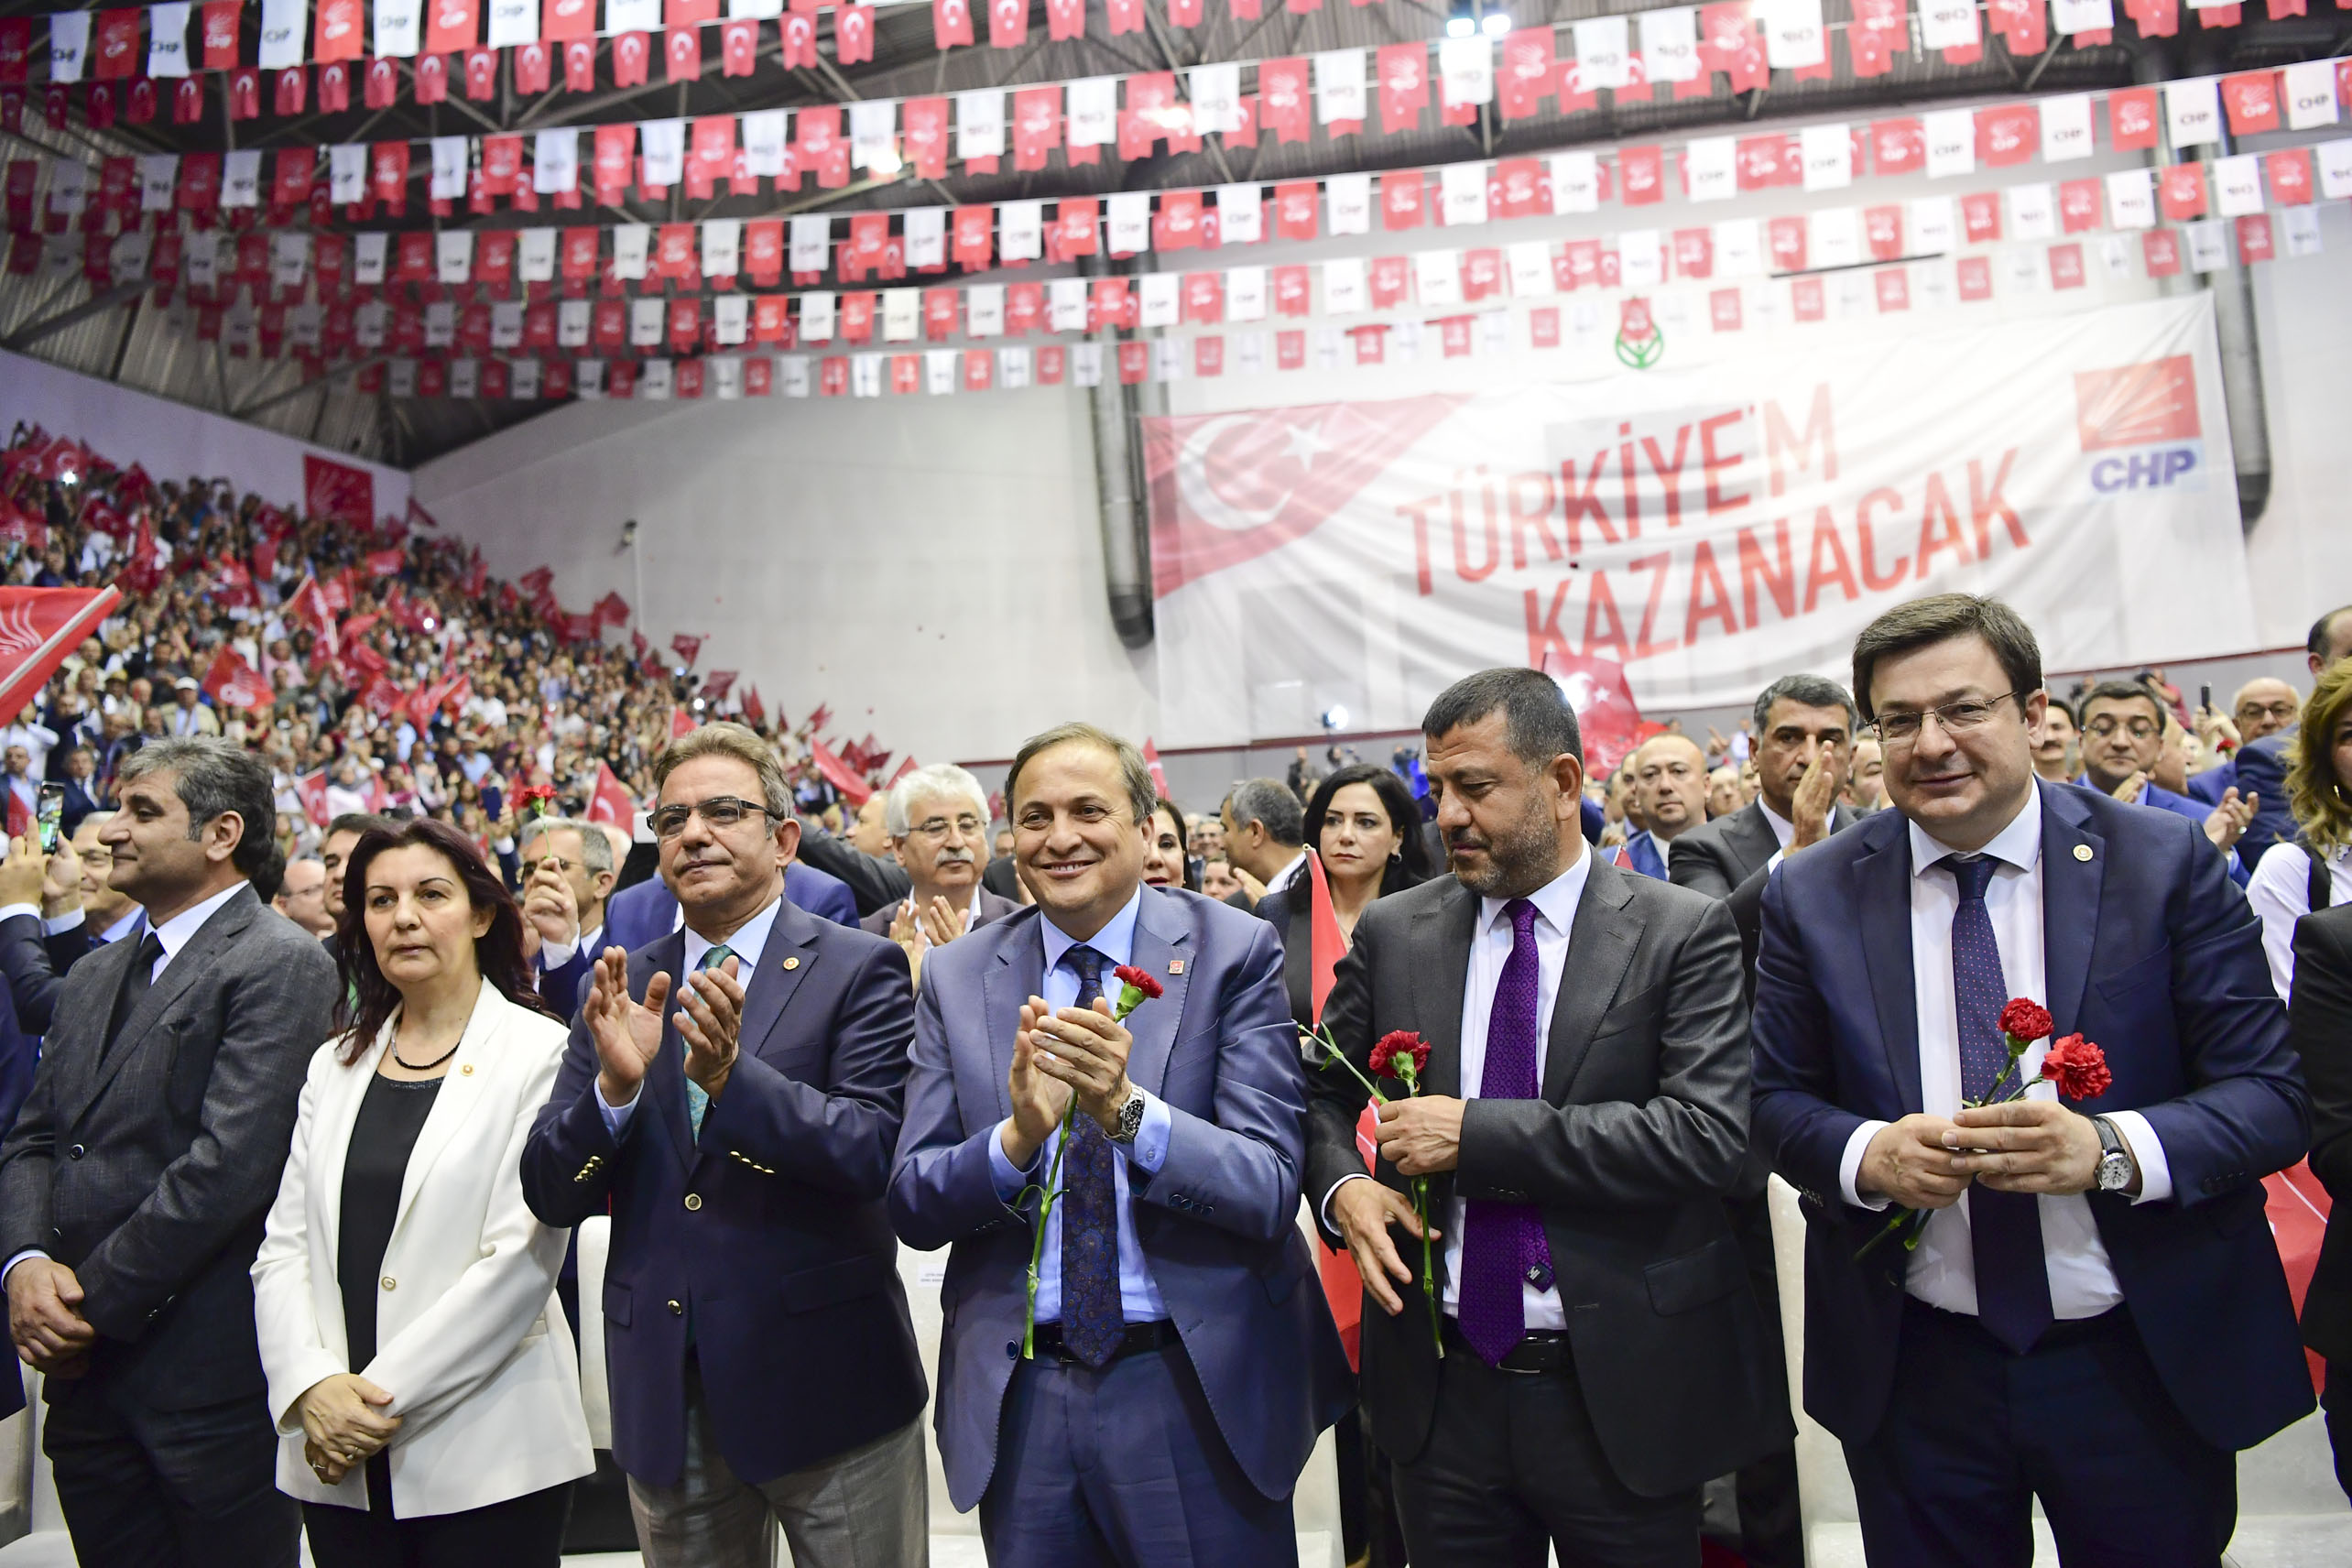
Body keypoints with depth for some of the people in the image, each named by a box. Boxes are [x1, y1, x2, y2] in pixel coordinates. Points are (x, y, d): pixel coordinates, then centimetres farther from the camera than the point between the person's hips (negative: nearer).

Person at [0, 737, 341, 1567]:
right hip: (86, 1373, 7)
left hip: (210, 1372, -7)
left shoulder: (280, 966, -12)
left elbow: (227, 1165, -19)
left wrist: (93, 1303, -14)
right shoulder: (95, 975, 16)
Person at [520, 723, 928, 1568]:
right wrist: (615, 1085, -18)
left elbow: (875, 1154, -16)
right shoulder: (623, 987, 5)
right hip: (665, 1397, 4)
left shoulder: (860, 969, -6)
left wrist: (733, 1074, -29)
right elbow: (549, 1196, 1)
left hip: (825, 1380, -3)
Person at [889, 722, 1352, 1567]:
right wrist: (1015, 1138, -22)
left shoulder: (1234, 952, -8)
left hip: (1202, 1392, -2)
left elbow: (1270, 1190, -14)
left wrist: (1126, 1109, -29)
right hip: (1017, 1401, 2)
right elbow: (911, 1203, -2)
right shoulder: (958, 977, 0)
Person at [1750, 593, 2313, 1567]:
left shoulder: (2166, 862, -6)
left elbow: (2272, 1094, -7)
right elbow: (1778, 1098, 2)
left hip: (2145, 1364, 0)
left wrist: (2112, 1148, -25)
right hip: (1912, 1372, 1)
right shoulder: (1810, 895, -3)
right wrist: (1865, 1154, -19)